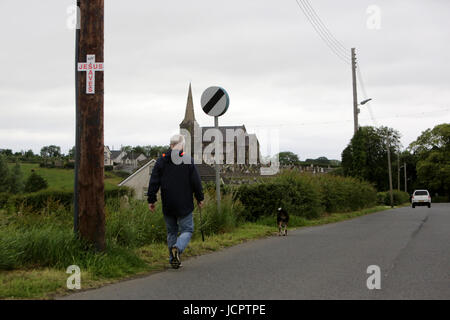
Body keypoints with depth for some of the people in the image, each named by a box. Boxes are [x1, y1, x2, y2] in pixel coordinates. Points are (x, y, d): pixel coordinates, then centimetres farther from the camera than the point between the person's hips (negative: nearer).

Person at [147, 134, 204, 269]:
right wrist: (200, 198, 8)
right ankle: (178, 248, -22)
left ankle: (173, 260, 15)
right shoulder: (188, 161, -5)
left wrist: (151, 200, 7)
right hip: (184, 205, -3)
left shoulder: (161, 161, 3)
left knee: (171, 231, 15)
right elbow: (196, 182, -4)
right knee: (187, 229, 6)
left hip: (167, 206, 3)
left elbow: (153, 183, 1)